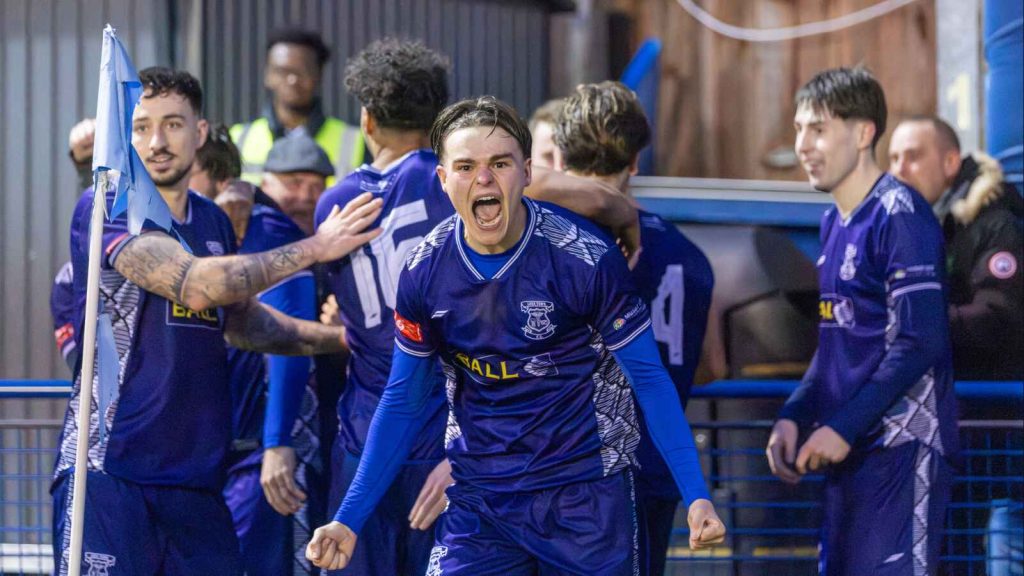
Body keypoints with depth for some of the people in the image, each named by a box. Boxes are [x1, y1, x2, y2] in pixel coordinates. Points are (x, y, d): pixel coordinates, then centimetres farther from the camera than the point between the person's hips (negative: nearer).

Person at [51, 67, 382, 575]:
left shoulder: (214, 223, 16)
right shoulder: (106, 209, -7)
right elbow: (196, 284, -20)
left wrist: (344, 339, 27)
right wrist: (315, 248, -13)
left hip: (195, 472, 7)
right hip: (108, 469, -7)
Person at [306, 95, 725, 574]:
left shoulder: (585, 257, -15)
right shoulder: (424, 271, -5)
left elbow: (649, 378, -8)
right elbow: (402, 402, 5)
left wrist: (696, 496, -17)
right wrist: (349, 520, 0)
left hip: (585, 491, -2)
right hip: (479, 496, 2)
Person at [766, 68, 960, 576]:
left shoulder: (899, 215, -11)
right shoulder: (834, 222, 16)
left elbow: (918, 344, -17)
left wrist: (843, 428, -16)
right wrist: (794, 416, 8)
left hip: (899, 446, -9)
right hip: (850, 448, 9)